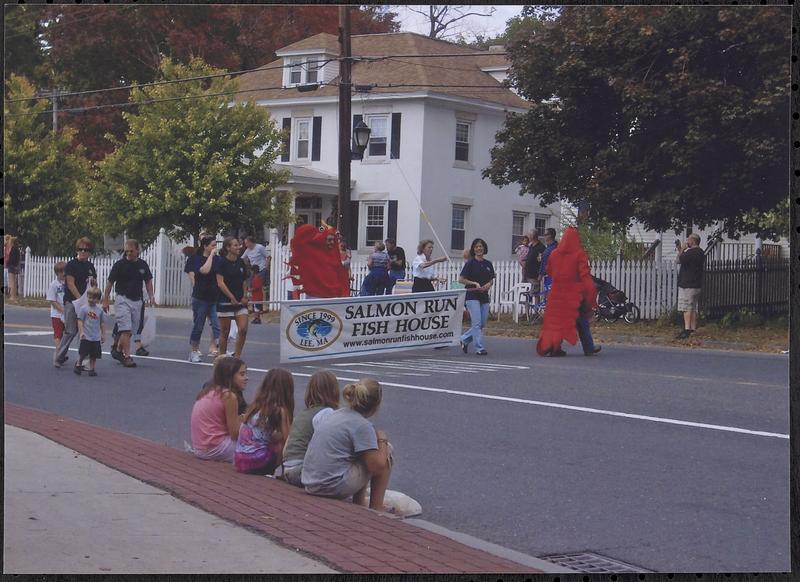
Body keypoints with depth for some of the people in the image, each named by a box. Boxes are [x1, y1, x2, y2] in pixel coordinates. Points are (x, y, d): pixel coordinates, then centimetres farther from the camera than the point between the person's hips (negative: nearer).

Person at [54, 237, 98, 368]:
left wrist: (93, 282, -5)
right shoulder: (71, 265, -5)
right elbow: (70, 284, -11)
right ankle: (58, 357, 7)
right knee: (71, 331, -6)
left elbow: (94, 286, 19)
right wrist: (80, 299, -16)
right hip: (71, 302, -5)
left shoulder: (90, 266, 13)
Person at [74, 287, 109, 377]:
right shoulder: (84, 309, -3)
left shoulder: (100, 310, 5)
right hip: (86, 336, -3)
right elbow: (80, 321, -4)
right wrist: (81, 332, -13)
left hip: (96, 338, 3)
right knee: (83, 353, 0)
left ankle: (91, 369, 15)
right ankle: (78, 365, 22)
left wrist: (103, 335, 9)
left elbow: (102, 323, 11)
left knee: (94, 355, 5)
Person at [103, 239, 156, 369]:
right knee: (125, 329, -12)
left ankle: (118, 350, 29)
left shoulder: (143, 265, 5)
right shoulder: (119, 265, -7)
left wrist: (151, 297, 2)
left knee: (131, 330, 10)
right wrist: (105, 301, -3)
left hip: (137, 301, 5)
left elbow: (148, 281, 15)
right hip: (122, 300, -5)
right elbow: (110, 282, -2)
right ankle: (127, 356, -11)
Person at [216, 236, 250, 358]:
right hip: (225, 301, -5)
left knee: (243, 330, -6)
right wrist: (232, 298, -14)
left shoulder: (241, 262, 10)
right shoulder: (222, 262, -7)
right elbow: (220, 283, -12)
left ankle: (237, 355, 4)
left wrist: (245, 296, 3)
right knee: (225, 332, 2)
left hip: (240, 302, 5)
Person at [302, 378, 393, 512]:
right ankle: (376, 508, 8)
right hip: (334, 488, -9)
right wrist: (382, 440, 2)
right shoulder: (362, 425, -13)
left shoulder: (336, 414, 12)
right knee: (385, 450, 5)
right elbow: (378, 467, -15)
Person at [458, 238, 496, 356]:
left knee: (482, 324, 7)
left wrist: (488, 285, -5)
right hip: (472, 296, -6)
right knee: (476, 322, -11)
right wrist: (474, 283, -15)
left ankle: (464, 339, 26)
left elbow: (491, 280, 18)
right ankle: (479, 348, -7)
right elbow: (461, 279, -5)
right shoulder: (470, 263, -5)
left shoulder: (488, 264, 10)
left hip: (484, 296, 6)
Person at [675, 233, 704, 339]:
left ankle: (687, 330, -15)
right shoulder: (700, 252, 14)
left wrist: (681, 250, -4)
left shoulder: (692, 252, -18)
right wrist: (680, 249, 25)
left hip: (687, 285, -10)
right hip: (696, 285, 10)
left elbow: (678, 260, -17)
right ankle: (693, 329, 16)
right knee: (693, 308, 13)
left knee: (687, 308, -11)